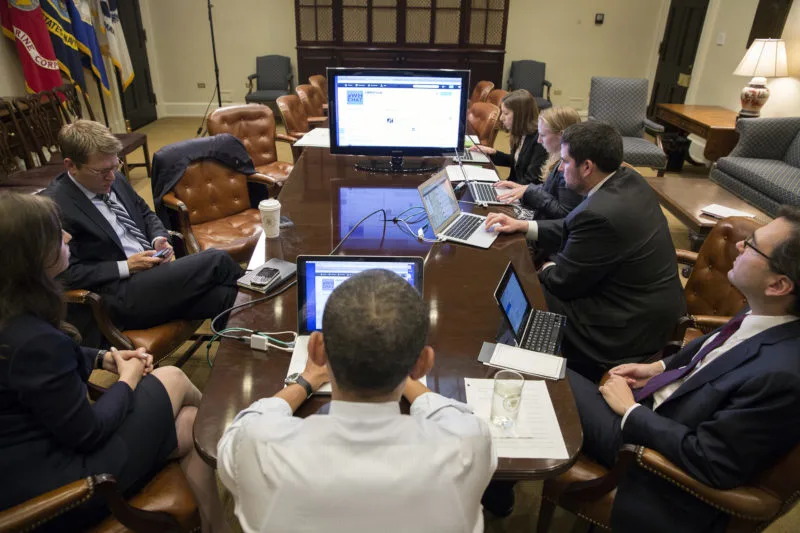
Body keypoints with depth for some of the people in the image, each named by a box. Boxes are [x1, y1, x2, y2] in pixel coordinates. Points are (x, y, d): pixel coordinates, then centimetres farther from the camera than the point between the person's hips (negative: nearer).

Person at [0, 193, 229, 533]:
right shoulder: (33, 339, -31)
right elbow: (88, 433, -22)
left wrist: (104, 359, 5)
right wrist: (128, 380, -6)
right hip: (45, 485, -8)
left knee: (189, 426, 8)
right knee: (172, 379, 1)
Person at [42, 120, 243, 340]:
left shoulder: (115, 180, 9)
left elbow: (146, 214, 23)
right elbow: (66, 274, -13)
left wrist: (159, 239, 2)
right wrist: (126, 267, -16)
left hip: (156, 271, 7)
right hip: (122, 294, -7)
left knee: (222, 295, -20)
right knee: (216, 261, -20)